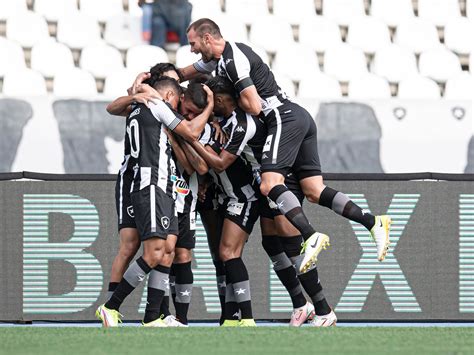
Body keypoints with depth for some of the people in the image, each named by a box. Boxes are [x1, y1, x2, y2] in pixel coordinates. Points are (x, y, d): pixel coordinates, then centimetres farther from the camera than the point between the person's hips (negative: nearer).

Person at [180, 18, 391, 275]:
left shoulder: (232, 61, -11)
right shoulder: (219, 58, 20)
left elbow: (253, 106, -15)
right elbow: (184, 73, 35)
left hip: (284, 118, -10)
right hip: (301, 118, 10)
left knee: (269, 184, -21)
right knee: (314, 191, 2)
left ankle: (311, 236, -36)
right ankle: (373, 222, -12)